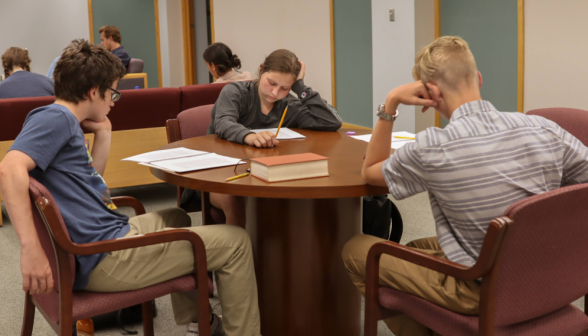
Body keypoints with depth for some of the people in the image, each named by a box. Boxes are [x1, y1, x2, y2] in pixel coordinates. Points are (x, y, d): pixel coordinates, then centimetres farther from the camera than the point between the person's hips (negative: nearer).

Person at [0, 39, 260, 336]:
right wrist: (31, 249, -36)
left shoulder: (66, 123, 13)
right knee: (235, 242, -5)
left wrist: (103, 133, 14)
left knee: (177, 218, 36)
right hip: (104, 257, -11)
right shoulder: (54, 118, -15)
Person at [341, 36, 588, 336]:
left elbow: (369, 172, -2)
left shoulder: (432, 148, -21)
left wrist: (390, 104, -8)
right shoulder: (544, 130, -12)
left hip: (479, 294, -6)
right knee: (415, 247, 28)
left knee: (355, 250, 11)